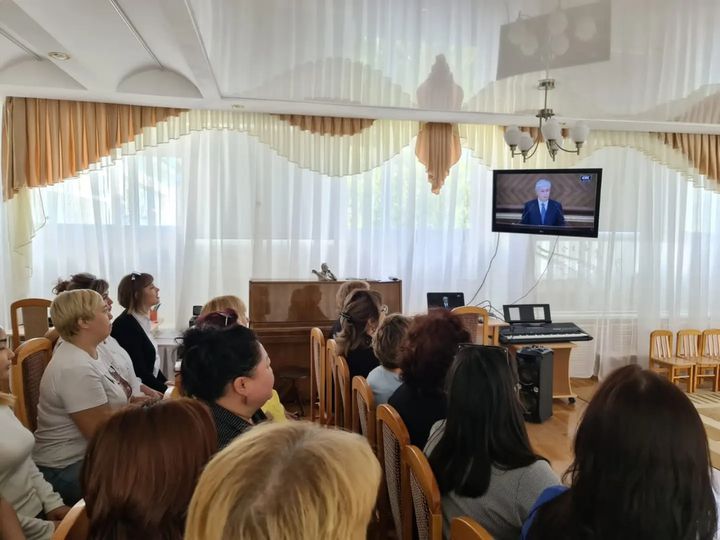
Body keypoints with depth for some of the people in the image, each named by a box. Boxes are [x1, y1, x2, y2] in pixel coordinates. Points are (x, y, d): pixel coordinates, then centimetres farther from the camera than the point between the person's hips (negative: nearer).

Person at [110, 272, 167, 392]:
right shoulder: (126, 325, -17)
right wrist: (166, 389, -16)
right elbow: (138, 372, -20)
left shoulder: (141, 320, 9)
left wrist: (166, 383, 4)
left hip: (149, 385, 8)